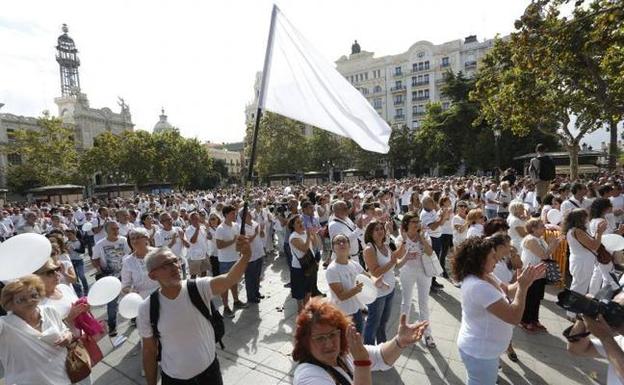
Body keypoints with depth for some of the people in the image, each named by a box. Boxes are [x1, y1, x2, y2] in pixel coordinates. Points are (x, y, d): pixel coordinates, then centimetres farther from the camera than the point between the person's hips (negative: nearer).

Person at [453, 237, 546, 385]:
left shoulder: (486, 276, -2)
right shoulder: (478, 286, -34)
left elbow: (508, 291, 9)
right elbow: (514, 317, -30)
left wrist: (529, 279, -6)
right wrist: (523, 286, -23)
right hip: (479, 353, -10)